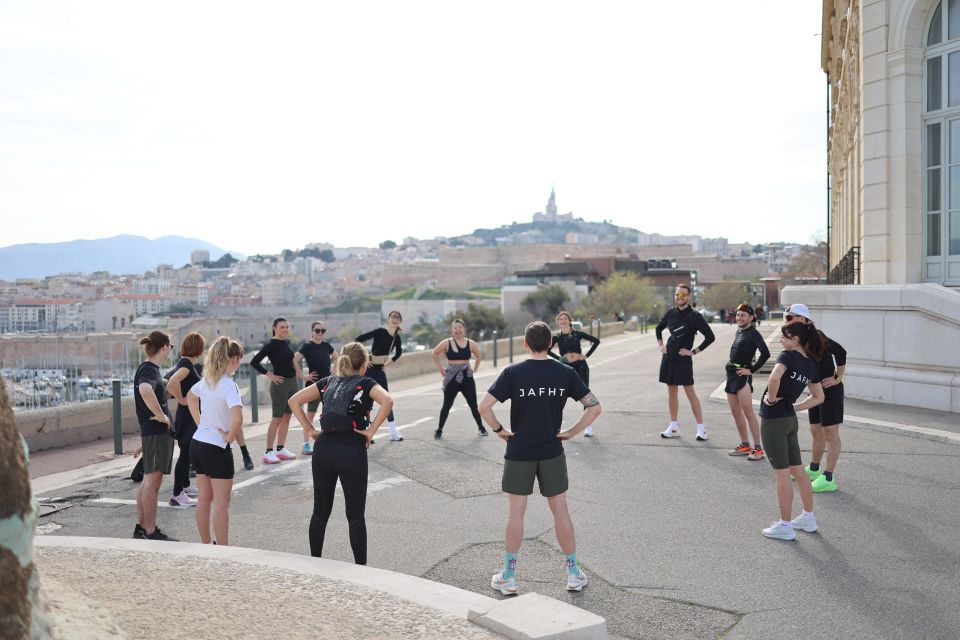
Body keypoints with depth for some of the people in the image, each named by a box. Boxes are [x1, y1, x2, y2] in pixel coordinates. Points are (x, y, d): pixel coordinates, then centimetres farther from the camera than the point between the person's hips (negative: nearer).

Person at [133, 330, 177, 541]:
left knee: (148, 480, 14)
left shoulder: (148, 368, 14)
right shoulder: (150, 370, -16)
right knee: (153, 480, -6)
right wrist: (161, 416, -28)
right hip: (156, 431, -10)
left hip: (152, 430, 10)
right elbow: (145, 390, -38)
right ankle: (151, 532, -1)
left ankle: (141, 526, 22)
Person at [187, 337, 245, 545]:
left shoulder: (206, 380, 4)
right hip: (217, 448, -8)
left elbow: (190, 397, 26)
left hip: (197, 444, 8)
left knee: (205, 498, 17)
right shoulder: (229, 385, -20)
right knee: (221, 503, 1)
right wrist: (231, 436, -14)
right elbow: (237, 419, -33)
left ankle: (205, 546, 28)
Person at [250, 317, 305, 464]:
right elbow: (254, 362, -16)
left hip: (292, 382, 7)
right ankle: (268, 452, 1)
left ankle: (280, 449, 19)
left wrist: (298, 373, 14)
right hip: (280, 383, -7)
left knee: (286, 417, 11)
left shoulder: (287, 342, 8)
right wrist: (269, 375, -14)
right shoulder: (271, 345, -12)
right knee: (277, 418, -4)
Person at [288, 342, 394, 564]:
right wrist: (371, 430, -12)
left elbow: (294, 400, 11)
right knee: (355, 515, 4)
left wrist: (309, 429, 8)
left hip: (323, 448, 5)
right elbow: (387, 401, -20)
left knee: (320, 512, 14)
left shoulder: (328, 382, 14)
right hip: (352, 452, -4)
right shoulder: (366, 384, 0)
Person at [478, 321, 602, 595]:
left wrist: (500, 430, -3)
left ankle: (508, 576, 15)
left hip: (519, 452, -1)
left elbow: (484, 406, -16)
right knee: (560, 510, 11)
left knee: (515, 512, 7)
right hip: (552, 452, 2)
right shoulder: (565, 373, -4)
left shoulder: (513, 372, -10)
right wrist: (571, 432, 1)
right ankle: (574, 573, 19)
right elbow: (594, 407, -6)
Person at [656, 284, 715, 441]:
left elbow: (710, 336, -10)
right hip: (668, 357, 6)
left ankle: (701, 428, 0)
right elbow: (658, 328, 25)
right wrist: (660, 345, 13)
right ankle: (674, 427, 19)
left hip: (683, 359, -6)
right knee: (672, 391, 11)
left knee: (690, 392, -6)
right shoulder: (670, 313, 7)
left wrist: (694, 352, -11)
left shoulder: (694, 316, -9)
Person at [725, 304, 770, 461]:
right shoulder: (738, 331, 14)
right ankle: (745, 445, 22)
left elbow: (765, 353, -22)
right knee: (736, 412, 13)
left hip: (742, 376, -9)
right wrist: (731, 365, 11)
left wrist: (751, 370, -16)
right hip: (731, 374, 9)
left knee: (748, 412, -9)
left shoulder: (753, 333, -10)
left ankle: (758, 448, -5)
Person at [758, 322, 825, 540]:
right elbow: (819, 397, 17)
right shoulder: (810, 364, 8)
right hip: (790, 419, 8)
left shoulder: (788, 356, -16)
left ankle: (785, 526, 9)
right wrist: (793, 407, 11)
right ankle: (808, 518, 29)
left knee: (781, 473, 0)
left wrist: (771, 398, -19)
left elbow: (775, 377, -36)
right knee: (798, 470, 18)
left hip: (773, 420, -8)